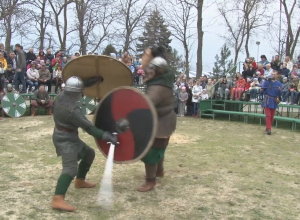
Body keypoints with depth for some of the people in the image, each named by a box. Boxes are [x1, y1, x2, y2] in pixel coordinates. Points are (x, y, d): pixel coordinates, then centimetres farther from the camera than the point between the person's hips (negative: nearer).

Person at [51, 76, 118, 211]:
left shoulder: (61, 96, -5)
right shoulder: (72, 110, -29)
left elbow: (75, 88, 13)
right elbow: (89, 128, -29)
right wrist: (108, 137, -28)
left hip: (69, 137, 10)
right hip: (65, 139, -10)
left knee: (89, 153, 23)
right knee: (70, 168, -23)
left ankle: (80, 181, 38)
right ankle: (57, 200, -33)